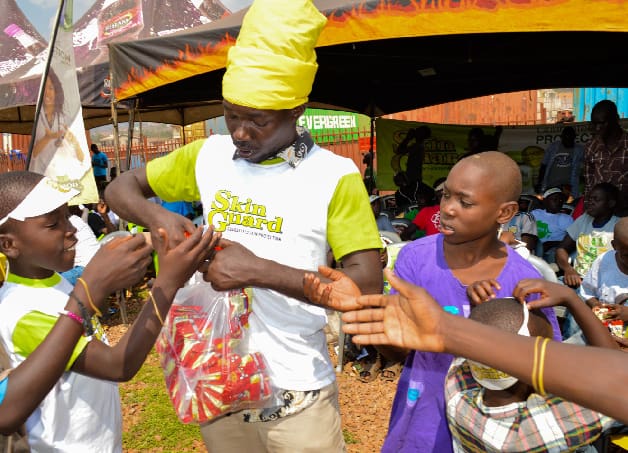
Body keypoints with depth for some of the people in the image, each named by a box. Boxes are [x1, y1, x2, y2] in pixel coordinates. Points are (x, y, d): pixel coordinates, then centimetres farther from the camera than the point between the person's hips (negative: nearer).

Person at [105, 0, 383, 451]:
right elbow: (121, 187, 9)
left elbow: (368, 287, -19)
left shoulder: (334, 176, -14)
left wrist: (259, 270, -26)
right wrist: (158, 217, -14)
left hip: (297, 393, -4)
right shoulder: (208, 156, -1)